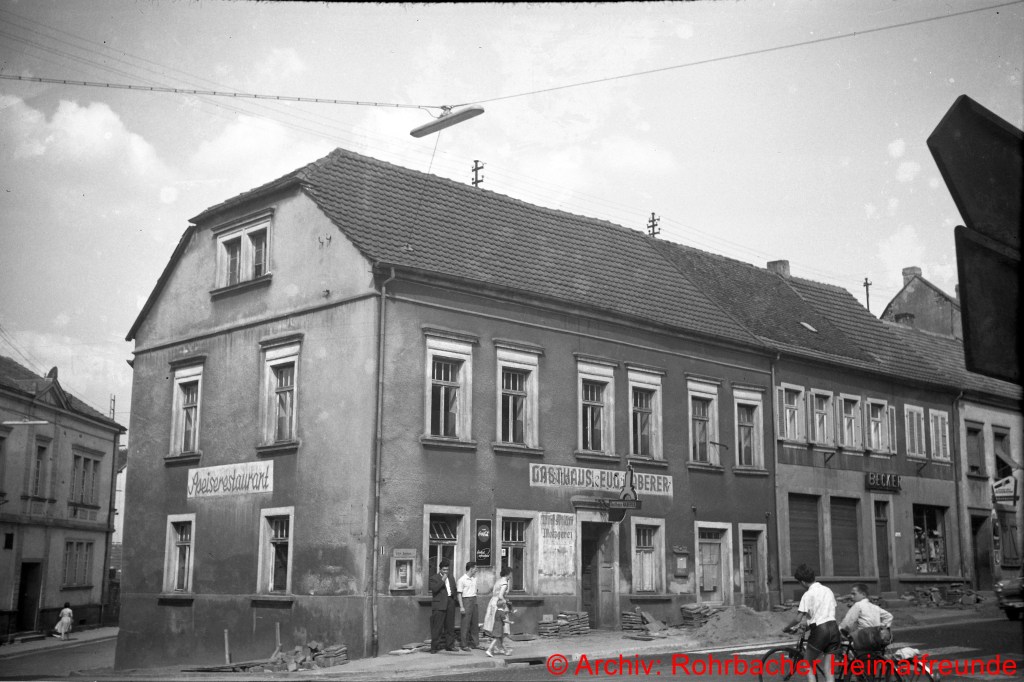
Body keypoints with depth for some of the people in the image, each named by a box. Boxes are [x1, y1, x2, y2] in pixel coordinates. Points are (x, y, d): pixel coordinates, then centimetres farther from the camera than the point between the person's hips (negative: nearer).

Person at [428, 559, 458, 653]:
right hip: (439, 605, -6)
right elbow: (434, 589, -14)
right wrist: (442, 580, -15)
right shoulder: (434, 578, 1)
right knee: (437, 627, -7)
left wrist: (453, 593, 6)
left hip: (450, 604, 6)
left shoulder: (450, 578, 20)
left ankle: (449, 645, 15)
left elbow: (454, 589, 28)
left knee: (450, 626, 8)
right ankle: (434, 647, -4)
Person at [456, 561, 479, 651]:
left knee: (475, 623, 11)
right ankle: (465, 645, 1)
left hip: (474, 601, 7)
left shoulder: (474, 578, 11)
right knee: (466, 624, -4)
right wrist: (461, 607, -16)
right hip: (466, 600, -7)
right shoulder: (462, 580, -10)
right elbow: (459, 594, -10)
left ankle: (474, 643, 20)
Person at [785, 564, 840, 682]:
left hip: (819, 630, -6)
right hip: (833, 628, 6)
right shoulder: (828, 590, 14)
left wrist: (787, 627, 7)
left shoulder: (809, 594, -8)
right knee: (829, 670, 7)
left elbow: (798, 618, -11)